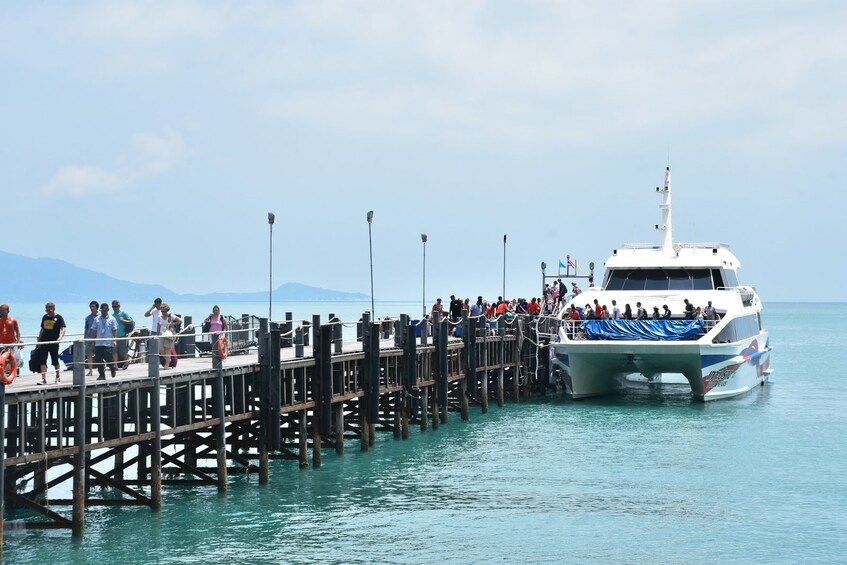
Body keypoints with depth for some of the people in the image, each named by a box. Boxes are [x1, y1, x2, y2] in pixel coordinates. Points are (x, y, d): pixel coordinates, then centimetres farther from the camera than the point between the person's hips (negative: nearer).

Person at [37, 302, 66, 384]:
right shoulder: (45, 317, 12)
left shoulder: (59, 318, -3)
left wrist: (60, 337, -30)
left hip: (53, 343, -4)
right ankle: (43, 379, -5)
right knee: (42, 361, -5)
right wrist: (39, 341, 16)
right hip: (43, 342, 4)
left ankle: (58, 376, 28)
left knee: (55, 361, 8)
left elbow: (62, 329, -12)